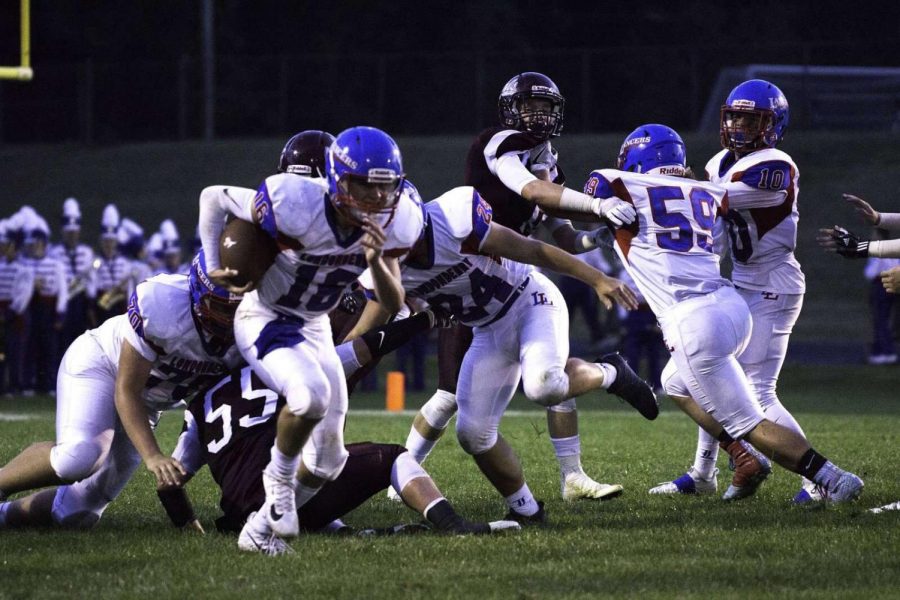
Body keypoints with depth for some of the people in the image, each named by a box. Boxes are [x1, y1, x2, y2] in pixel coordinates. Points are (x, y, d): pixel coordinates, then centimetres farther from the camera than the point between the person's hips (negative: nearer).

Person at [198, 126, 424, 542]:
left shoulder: (393, 224, -15)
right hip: (264, 320, -6)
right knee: (311, 394, -35)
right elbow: (213, 198, -17)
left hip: (314, 328, 6)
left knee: (327, 459, 7)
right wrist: (214, 267, -13)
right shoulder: (295, 206, -31)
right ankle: (279, 477, -8)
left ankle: (274, 514, 33)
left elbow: (393, 304, -13)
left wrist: (376, 260, -32)